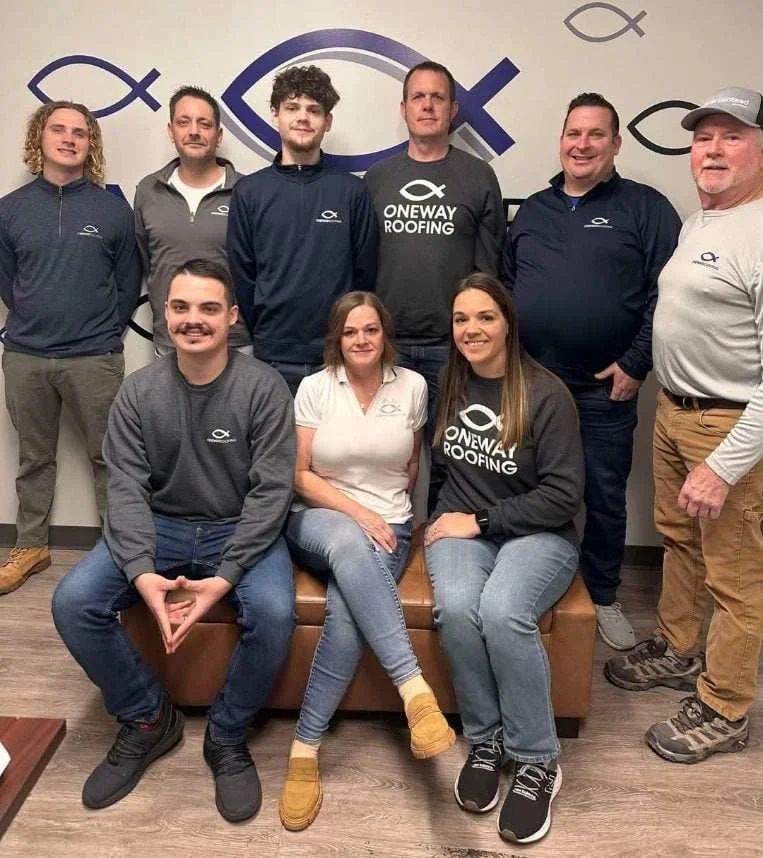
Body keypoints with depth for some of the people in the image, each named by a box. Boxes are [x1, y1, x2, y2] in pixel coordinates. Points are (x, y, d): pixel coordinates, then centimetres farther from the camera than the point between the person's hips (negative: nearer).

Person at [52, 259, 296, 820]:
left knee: (273, 613, -31)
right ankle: (148, 720, 7)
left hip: (241, 530, -2)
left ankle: (228, 738, 0)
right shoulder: (139, 392, -3)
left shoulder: (263, 387, -11)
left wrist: (224, 577, -24)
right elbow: (127, 489, -7)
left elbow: (271, 490, -15)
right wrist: (142, 572, -25)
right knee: (73, 602, -18)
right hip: (160, 526, 3)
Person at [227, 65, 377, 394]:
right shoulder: (249, 191, 4)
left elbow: (364, 274, 3)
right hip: (272, 358, 1)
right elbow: (241, 277, 5)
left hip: (338, 357, 0)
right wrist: (265, 335, 2)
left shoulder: (352, 191, 3)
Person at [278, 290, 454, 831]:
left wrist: (392, 514, 12)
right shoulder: (314, 388, 1)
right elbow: (299, 475, -2)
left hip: (386, 529, 1)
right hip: (318, 520, -1)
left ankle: (305, 750, -21)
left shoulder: (412, 386, 4)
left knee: (346, 612, -31)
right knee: (347, 541, -40)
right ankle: (415, 689, -43)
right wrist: (358, 512, -13)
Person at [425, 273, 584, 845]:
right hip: (461, 530, 3)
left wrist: (481, 520, -13)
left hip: (537, 534, -3)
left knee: (501, 611, -33)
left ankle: (538, 761, -12)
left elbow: (564, 494, -12)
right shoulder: (446, 386, 5)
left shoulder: (547, 394, -9)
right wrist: (449, 520, 7)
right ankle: (484, 741, -7)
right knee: (455, 607, -29)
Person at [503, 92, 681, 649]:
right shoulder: (533, 210, 13)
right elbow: (505, 285, 15)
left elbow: (667, 293, -8)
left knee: (605, 497, 9)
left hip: (605, 389, -3)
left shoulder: (645, 208, -1)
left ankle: (603, 597, 29)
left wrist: (636, 364, -13)